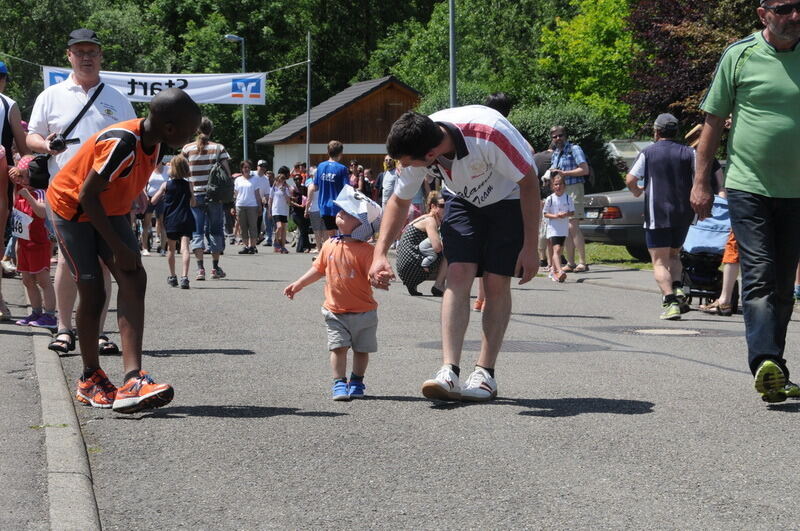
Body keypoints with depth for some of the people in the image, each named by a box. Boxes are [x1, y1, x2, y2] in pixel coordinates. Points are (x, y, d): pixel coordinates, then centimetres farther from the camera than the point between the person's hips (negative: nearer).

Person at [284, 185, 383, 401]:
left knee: (362, 349, 9)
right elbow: (319, 269, 15)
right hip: (336, 311, 3)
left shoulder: (365, 250, -13)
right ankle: (339, 382, 5)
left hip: (363, 312, -3)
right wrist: (298, 284, 15)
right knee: (338, 347, -3)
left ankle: (356, 381, 26)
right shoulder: (330, 246, 2)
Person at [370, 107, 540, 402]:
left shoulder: (490, 134, -40)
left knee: (496, 283, -9)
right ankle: (449, 373, -20)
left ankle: (485, 374, -2)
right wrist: (380, 253, -15)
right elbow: (399, 201, -4)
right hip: (462, 198, 4)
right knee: (458, 275, -13)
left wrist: (530, 248, -23)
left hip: (510, 197, -3)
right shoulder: (416, 148, -23)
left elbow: (529, 184, -25)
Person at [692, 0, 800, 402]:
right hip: (748, 186, -3)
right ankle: (766, 363, -24)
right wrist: (701, 182, 1)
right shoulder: (740, 55, -2)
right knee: (759, 276, -13)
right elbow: (714, 120, 4)